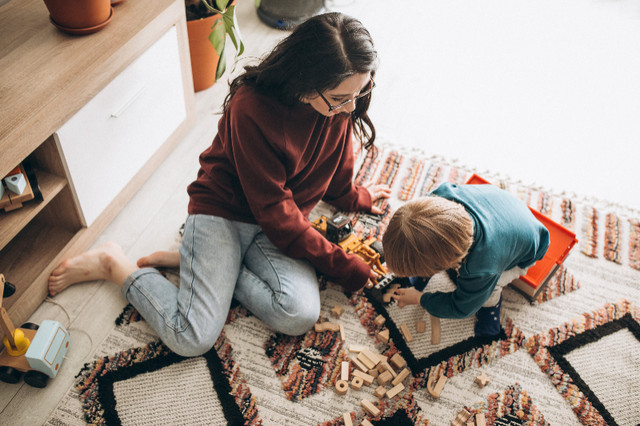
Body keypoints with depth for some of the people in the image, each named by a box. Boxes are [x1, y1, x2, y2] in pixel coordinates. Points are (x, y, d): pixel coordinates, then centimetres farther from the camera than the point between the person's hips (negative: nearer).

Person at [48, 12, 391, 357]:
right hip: (221, 212, -5)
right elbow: (275, 214, -23)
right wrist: (345, 267, -18)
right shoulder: (253, 108, -27)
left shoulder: (340, 103, -8)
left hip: (282, 222, 6)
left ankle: (205, 264, -1)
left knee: (300, 315, -22)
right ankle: (113, 265, 9)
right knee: (191, 338, -16)